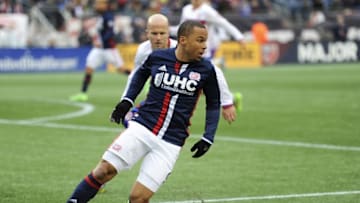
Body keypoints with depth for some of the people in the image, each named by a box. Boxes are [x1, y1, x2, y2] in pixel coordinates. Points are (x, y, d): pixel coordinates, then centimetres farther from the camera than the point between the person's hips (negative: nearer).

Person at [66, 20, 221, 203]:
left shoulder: (205, 69, -1)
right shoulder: (158, 57, 0)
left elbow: (213, 105, 13)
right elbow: (141, 73, 24)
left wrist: (208, 138, 3)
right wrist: (127, 100, 13)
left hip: (170, 143, -1)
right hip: (141, 127, 1)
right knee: (105, 170, -16)